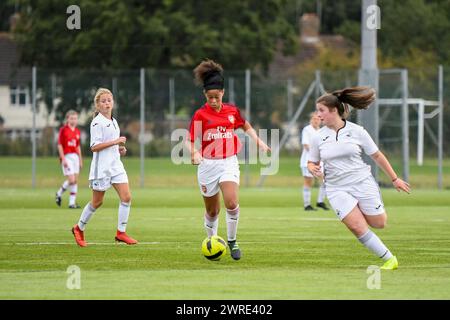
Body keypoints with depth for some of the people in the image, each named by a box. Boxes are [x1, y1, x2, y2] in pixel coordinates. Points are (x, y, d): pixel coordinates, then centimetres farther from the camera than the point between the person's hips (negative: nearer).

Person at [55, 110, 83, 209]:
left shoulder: (77, 131, 11)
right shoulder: (63, 130, -7)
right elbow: (60, 145, -9)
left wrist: (80, 160, 16)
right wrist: (63, 159, -14)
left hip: (75, 157, 6)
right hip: (67, 157, -6)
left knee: (76, 181, 3)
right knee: (71, 180, -12)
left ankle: (72, 202, 8)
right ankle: (59, 194, 11)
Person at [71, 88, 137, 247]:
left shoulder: (113, 121, 15)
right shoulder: (97, 122, -11)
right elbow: (94, 147, -18)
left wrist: (120, 148, 8)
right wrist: (115, 142, -22)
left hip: (115, 164, 7)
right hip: (101, 167, -7)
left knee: (126, 197, -6)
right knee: (97, 202, 3)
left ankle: (121, 232, -1)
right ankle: (79, 228, 22)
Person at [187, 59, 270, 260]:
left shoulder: (232, 111, 2)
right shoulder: (200, 115, -6)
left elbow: (247, 127, 21)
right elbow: (190, 140, -6)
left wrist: (259, 142, 7)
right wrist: (194, 153, -27)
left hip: (229, 163, 1)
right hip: (208, 165, -1)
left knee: (232, 203, -19)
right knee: (212, 211, 8)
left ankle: (232, 241, -2)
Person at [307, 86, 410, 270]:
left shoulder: (356, 131, -5)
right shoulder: (319, 137, 1)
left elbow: (377, 155, 3)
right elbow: (312, 163, 13)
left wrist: (394, 179, 8)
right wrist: (313, 169, -12)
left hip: (363, 183, -1)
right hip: (337, 189, 1)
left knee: (378, 224, 2)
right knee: (358, 228, -13)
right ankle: (389, 259, 0)